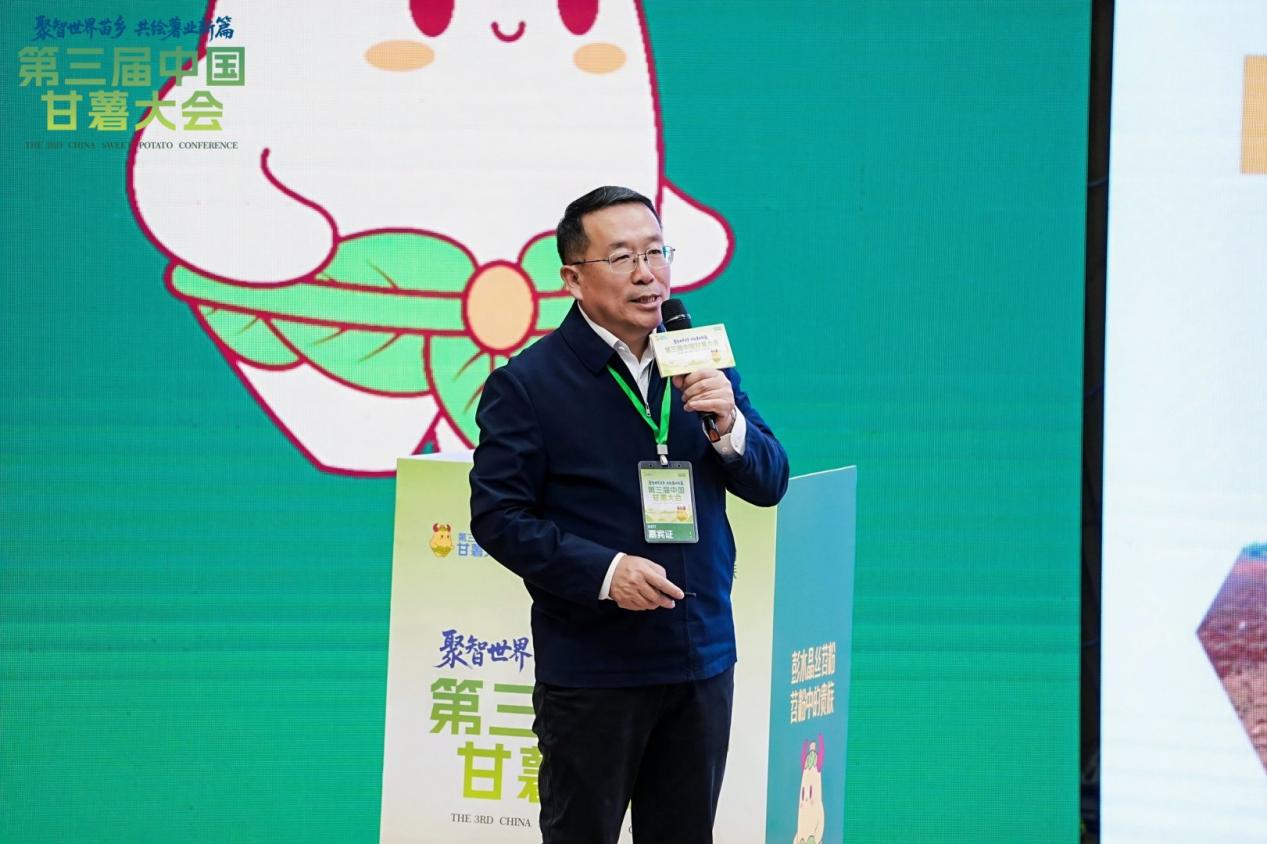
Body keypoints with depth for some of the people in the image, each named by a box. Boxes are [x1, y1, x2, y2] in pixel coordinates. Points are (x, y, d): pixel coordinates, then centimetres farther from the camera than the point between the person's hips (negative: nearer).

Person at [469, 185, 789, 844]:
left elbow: (770, 485, 8)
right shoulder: (527, 383, -7)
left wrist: (728, 425, -13)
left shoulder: (700, 364, 8)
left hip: (702, 661, 4)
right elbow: (497, 517, -10)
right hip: (590, 671, -4)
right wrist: (604, 571, -22)